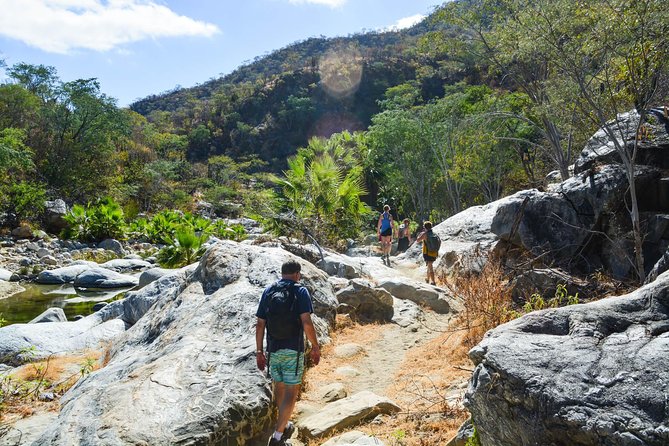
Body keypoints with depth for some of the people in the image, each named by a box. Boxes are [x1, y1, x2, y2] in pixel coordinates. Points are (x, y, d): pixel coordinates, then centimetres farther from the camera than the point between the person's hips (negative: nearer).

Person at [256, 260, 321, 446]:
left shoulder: (268, 291, 3)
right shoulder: (300, 291, -8)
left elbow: (260, 324, 1)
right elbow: (306, 323, -18)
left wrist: (259, 351, 8)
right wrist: (315, 347, -7)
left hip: (273, 350, 5)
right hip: (293, 351, -5)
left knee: (279, 386, 22)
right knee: (291, 392, 4)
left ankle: (284, 425, 38)